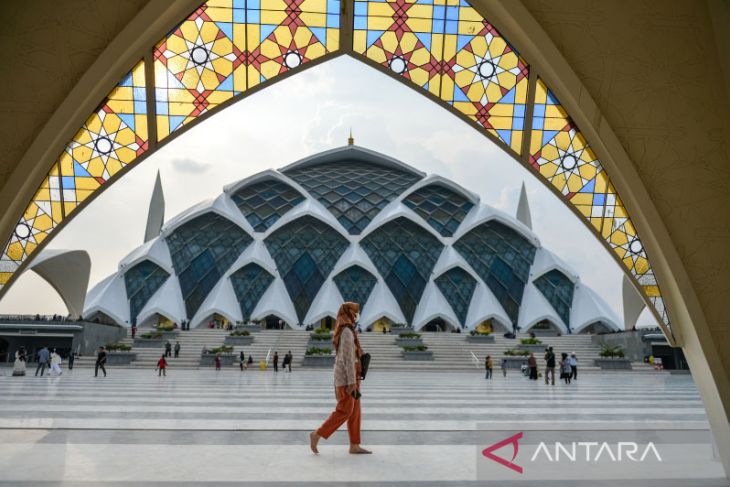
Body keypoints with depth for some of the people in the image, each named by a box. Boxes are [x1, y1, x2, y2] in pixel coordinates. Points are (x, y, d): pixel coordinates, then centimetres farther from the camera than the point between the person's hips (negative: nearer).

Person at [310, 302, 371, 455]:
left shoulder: (344, 330, 14)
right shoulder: (347, 331, -16)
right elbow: (348, 357, -21)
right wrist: (352, 382, -22)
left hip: (345, 376, 10)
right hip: (347, 377, -10)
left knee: (354, 411, 9)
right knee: (344, 411, -5)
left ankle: (354, 445, 11)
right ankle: (317, 434, 1)